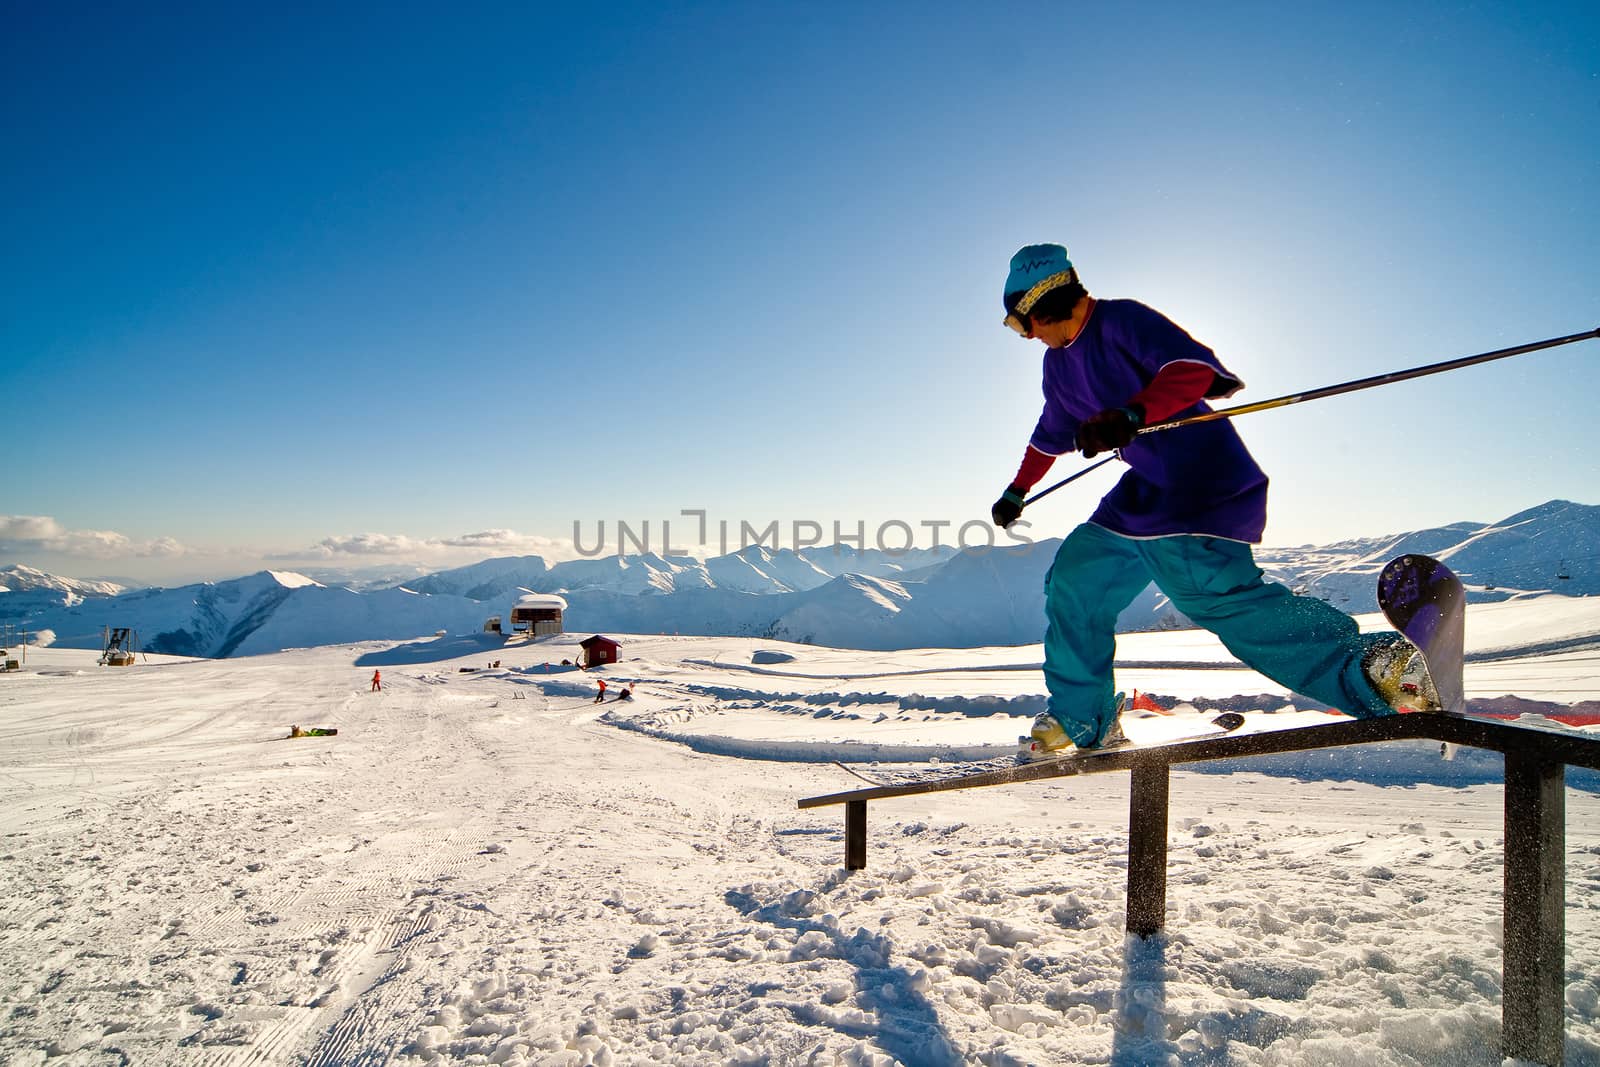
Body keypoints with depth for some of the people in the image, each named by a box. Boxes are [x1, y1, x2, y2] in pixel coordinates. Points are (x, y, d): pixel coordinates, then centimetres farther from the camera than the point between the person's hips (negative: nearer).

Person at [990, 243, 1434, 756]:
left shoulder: (1121, 320, -9)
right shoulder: (1058, 363, 17)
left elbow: (1193, 366, -23)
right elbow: (1052, 432, 32)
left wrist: (1130, 414, -37)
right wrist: (1016, 492, 41)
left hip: (1203, 483, -9)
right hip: (1149, 491, 9)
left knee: (1209, 589, -32)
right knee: (1075, 578, 11)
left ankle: (1368, 665, -30)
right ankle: (1082, 722, 21)